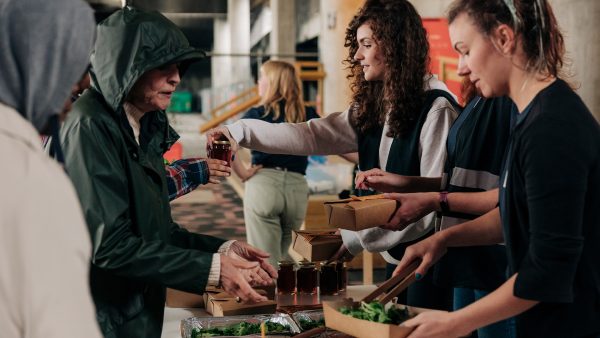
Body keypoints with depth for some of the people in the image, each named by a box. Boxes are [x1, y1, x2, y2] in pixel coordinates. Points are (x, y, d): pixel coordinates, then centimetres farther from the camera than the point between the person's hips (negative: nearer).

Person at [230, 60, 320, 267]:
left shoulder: (257, 114, -1)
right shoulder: (308, 115, 9)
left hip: (263, 185, -4)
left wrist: (242, 173, -4)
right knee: (283, 257, 22)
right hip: (297, 188, 4)